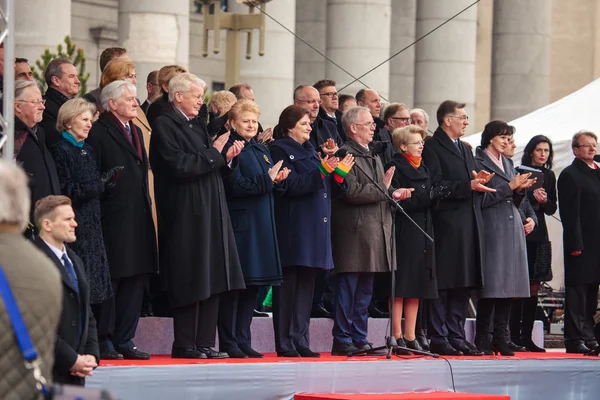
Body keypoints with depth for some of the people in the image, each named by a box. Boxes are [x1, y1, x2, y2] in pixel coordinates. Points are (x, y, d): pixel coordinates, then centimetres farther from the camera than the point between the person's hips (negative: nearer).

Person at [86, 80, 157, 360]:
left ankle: (124, 339, 13)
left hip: (139, 219, 8)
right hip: (113, 219, -8)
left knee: (136, 280, 7)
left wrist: (146, 206, 15)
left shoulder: (135, 132, 20)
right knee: (110, 281, -4)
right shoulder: (99, 133, -7)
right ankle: (104, 340, 2)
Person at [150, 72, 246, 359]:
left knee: (212, 280, 6)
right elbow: (179, 166, -19)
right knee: (190, 281, -6)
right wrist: (214, 153, -12)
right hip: (186, 214, -8)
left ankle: (204, 343, 9)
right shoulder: (165, 125, -8)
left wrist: (228, 156, 2)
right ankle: (185, 344, 0)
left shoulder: (196, 126, 18)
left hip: (209, 212, 8)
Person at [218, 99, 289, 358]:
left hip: (262, 226, 8)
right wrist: (266, 179, -18)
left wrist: (278, 178, 0)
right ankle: (228, 343, -2)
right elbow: (235, 186, -17)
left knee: (253, 287, 8)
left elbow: (272, 185, 20)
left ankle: (242, 340, 13)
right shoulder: (231, 149, -7)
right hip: (240, 224, -8)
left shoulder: (261, 151, 18)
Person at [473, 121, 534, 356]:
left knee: (509, 285, 3)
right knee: (491, 286, -9)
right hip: (491, 230, -7)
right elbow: (481, 200, -11)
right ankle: (482, 339, -4)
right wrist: (510, 187, -11)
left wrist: (521, 189, 2)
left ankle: (501, 338, 5)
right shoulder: (478, 163, -2)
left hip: (512, 230, 7)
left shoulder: (508, 164, 21)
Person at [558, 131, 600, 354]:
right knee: (577, 293, -5)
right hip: (580, 245, -8)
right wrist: (576, 244, -19)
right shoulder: (570, 175, -6)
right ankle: (575, 340, -4)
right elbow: (570, 214, -13)